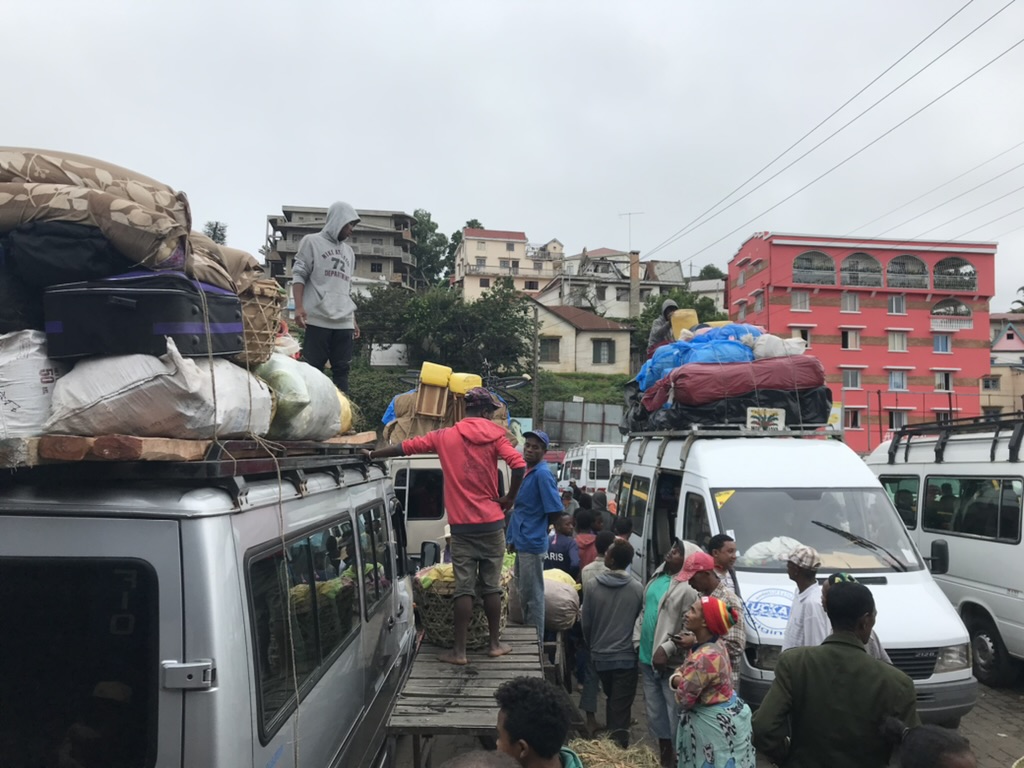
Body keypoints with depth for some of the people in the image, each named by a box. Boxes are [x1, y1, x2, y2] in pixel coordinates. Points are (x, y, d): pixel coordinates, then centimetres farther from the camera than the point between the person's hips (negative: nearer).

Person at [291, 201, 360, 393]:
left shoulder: (348, 251, 23)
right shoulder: (312, 242, 6)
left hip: (344, 322, 5)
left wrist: (353, 320, 20)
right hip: (318, 319, -5)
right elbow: (298, 275, -1)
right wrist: (299, 307, -14)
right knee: (313, 368, -4)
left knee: (342, 369, 2)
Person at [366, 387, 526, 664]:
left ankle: (459, 650, 6)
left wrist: (372, 455, 23)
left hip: (462, 526, 0)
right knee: (492, 586, 11)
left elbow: (404, 447, 9)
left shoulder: (444, 437, 3)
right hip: (492, 523, 0)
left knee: (464, 588, 4)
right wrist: (509, 498, -2)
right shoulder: (494, 435, -2)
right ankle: (495, 643, 19)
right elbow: (519, 466, -16)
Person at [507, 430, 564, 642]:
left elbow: (555, 510, -18)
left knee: (532, 595, -1)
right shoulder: (527, 472, 12)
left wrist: (538, 529, -4)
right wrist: (513, 537, 15)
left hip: (532, 545, -9)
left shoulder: (542, 474, -15)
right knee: (523, 593, 18)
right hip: (521, 543, 9)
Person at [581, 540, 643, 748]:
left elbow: (586, 622, -1)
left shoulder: (595, 587, -9)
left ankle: (609, 740, 34)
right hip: (626, 656, -2)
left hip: (601, 656, 2)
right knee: (621, 708, 2)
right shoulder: (637, 588, -10)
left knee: (611, 700, 23)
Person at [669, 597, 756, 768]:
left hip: (716, 724, -9)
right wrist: (677, 679, -10)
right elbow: (683, 669, 11)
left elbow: (683, 699, -22)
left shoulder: (705, 657, -31)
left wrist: (681, 684, -2)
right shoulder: (713, 644, 0)